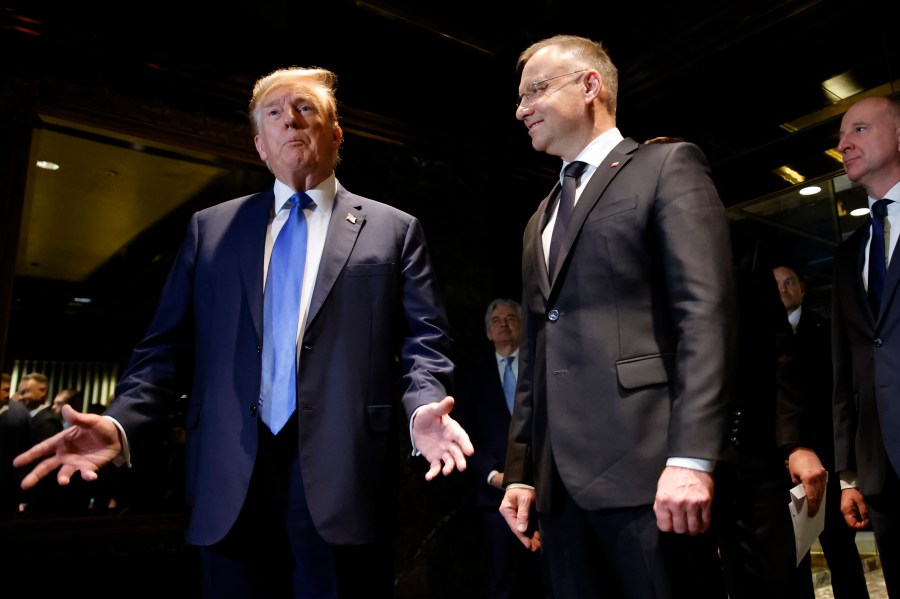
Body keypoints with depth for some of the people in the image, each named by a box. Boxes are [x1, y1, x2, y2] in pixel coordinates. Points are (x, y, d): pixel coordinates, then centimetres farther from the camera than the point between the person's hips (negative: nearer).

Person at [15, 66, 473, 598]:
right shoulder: (210, 229, 15)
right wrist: (122, 423, -5)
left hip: (341, 481, -2)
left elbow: (423, 342, 1)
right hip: (231, 486, 3)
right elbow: (170, 345, 10)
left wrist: (422, 410, -18)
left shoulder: (394, 230, 8)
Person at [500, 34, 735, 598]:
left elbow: (706, 312, -11)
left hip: (646, 469, -6)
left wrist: (691, 458, -19)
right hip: (560, 482, 7)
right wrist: (520, 472, 15)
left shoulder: (668, 165, 2)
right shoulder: (539, 222, 22)